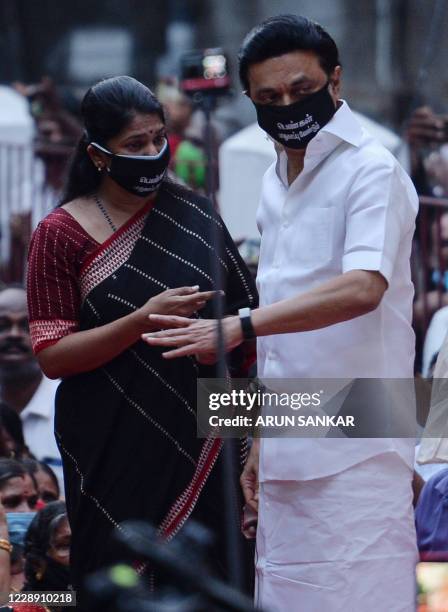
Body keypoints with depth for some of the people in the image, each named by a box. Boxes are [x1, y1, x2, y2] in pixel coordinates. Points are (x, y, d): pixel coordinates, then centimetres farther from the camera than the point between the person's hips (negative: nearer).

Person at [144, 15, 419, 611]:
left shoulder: (371, 172, -9)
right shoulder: (274, 186, 17)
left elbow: (362, 289, -25)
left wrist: (238, 326, -30)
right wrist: (260, 440, 18)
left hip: (353, 451, -8)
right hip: (289, 454, 8)